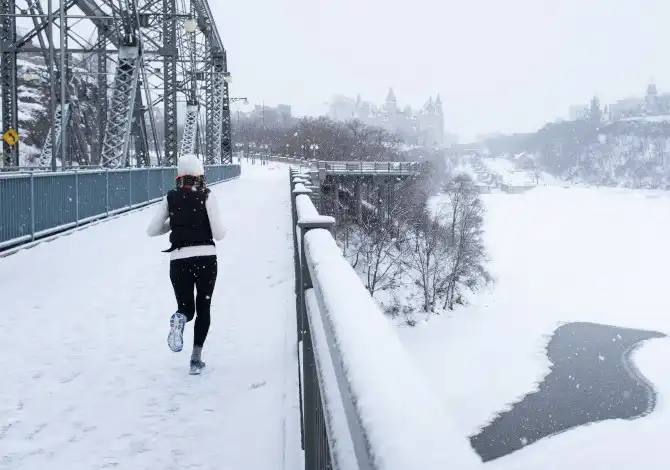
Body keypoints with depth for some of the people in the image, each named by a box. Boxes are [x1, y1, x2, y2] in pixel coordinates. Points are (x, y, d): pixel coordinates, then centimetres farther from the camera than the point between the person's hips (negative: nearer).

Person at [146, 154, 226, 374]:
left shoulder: (170, 198, 4)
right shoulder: (206, 196, -3)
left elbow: (152, 230, 4)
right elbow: (219, 234, -8)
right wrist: (222, 229, 15)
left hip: (179, 260, 2)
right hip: (206, 258, -2)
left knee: (186, 308, 17)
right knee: (203, 308, 15)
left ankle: (180, 318, -20)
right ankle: (196, 358, 5)